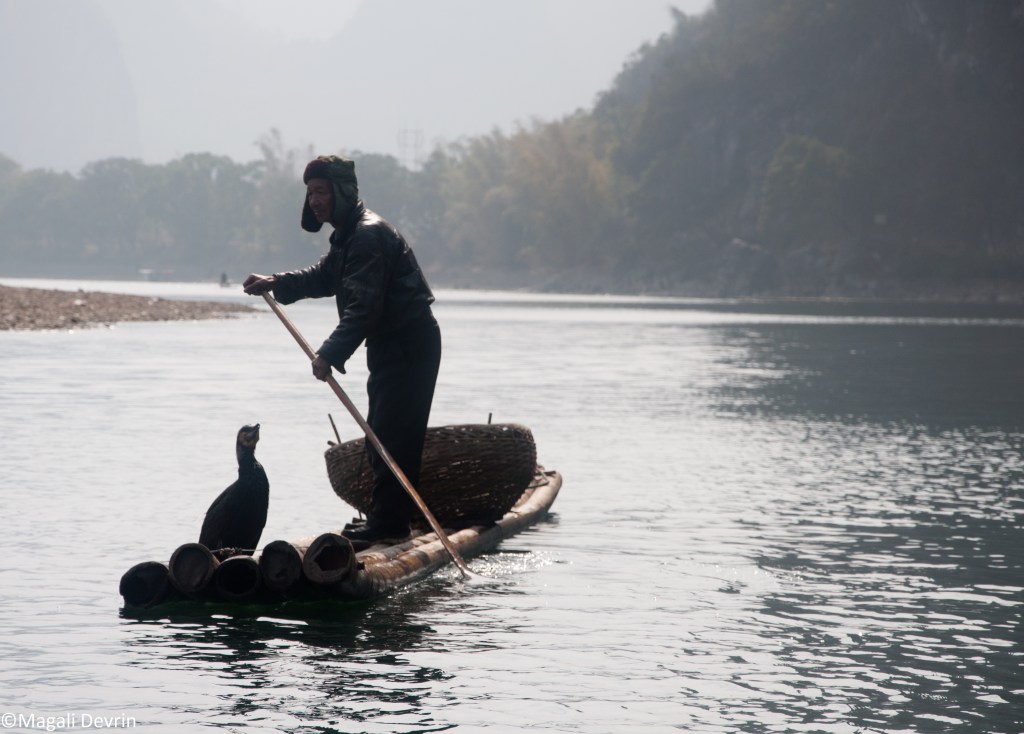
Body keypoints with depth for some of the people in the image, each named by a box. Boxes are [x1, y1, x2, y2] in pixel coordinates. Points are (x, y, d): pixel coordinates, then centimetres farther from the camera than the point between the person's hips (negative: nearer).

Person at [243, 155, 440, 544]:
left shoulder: (369, 235, -21)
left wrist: (330, 354, -31)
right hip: (392, 346, 11)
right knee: (382, 436, 14)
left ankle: (387, 520, -10)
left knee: (390, 435, -11)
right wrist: (275, 284, 14)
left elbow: (363, 306, -28)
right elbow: (324, 276, 28)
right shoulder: (349, 234, 14)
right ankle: (387, 519, 19)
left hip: (408, 346, -11)